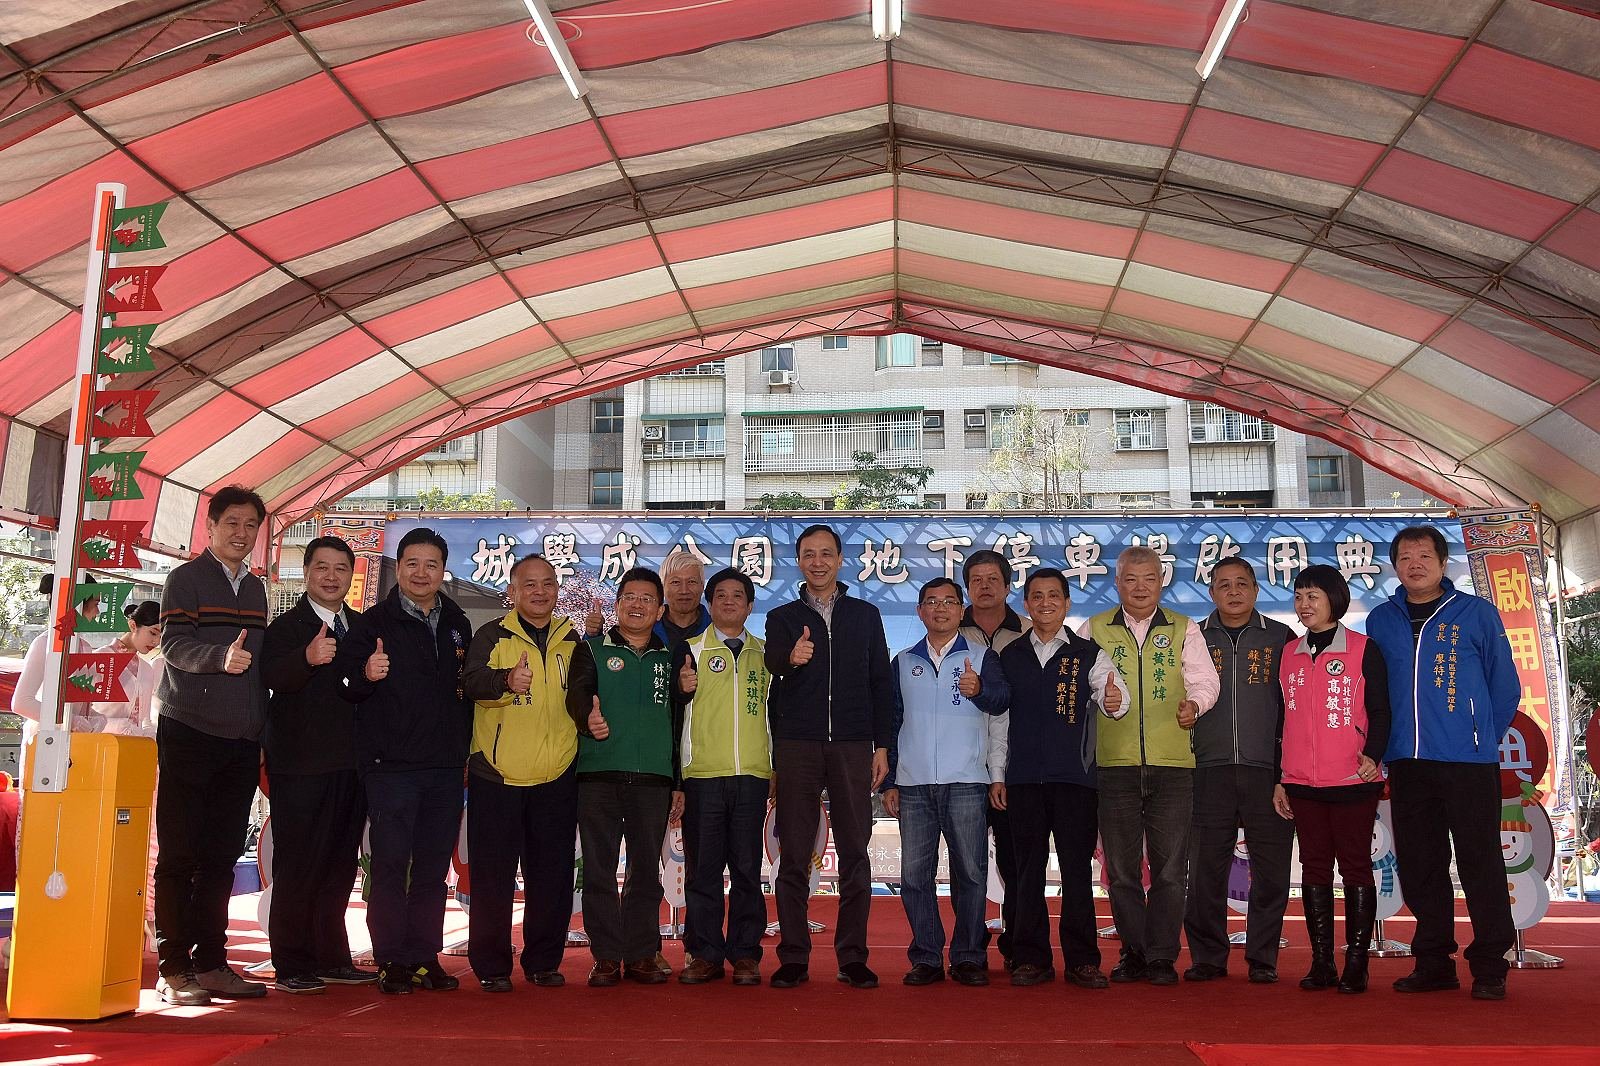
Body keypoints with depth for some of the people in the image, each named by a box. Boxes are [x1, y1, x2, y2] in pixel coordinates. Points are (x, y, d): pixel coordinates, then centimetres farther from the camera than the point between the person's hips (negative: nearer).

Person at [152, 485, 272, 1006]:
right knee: (179, 854, -1)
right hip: (189, 733, -5)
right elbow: (173, 643, -13)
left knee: (222, 855, 7)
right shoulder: (187, 578, 0)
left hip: (242, 740, 5)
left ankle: (210, 961, 13)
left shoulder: (256, 588, 17)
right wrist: (220, 656, -32)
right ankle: (174, 967, 4)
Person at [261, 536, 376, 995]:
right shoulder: (286, 626, -3)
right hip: (301, 764, -5)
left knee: (340, 866, 11)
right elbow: (273, 677, -23)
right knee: (297, 867, -2)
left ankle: (332, 958, 20)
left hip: (350, 764, 5)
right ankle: (292, 966, 5)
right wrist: (308, 658, -41)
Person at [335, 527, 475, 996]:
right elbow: (346, 688, -4)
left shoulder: (457, 624, 13)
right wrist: (366, 675, -24)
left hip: (445, 765, 4)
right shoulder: (373, 623, 0)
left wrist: (464, 746, 10)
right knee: (390, 863, -4)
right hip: (390, 763, -4)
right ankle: (392, 962, 4)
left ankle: (425, 958, 16)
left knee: (433, 867, 8)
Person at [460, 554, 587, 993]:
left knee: (552, 877, 8)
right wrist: (506, 680, -38)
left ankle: (544, 962, 21)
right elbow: (472, 681, -20)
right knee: (493, 877, 2)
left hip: (556, 776, 3)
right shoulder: (492, 636, -1)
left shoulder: (570, 640, 11)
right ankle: (491, 965, 15)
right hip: (496, 774, -3)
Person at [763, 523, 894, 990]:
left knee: (854, 854, 2)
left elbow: (881, 684, 12)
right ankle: (793, 958, 7)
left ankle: (853, 957, 8)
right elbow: (772, 659, -12)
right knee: (794, 855, 1)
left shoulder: (866, 615, 13)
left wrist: (881, 746, 3)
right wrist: (791, 657, -36)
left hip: (852, 746, 1)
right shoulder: (782, 617, 10)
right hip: (796, 746, 0)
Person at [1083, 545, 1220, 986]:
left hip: (1172, 764, 0)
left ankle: (1162, 957, 9)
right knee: (1121, 866, 6)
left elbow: (1204, 679, 4)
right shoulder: (1094, 630, 11)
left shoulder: (1184, 630, 11)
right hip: (1114, 763, 1)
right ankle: (1132, 953, 17)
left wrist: (1194, 702, -17)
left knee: (1169, 866, 0)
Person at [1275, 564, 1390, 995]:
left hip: (1352, 781, -4)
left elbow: (1380, 711, -3)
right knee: (1314, 869, 7)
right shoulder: (1289, 654, 12)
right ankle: (1322, 963, 12)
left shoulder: (1363, 649, 0)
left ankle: (1356, 964, 7)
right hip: (1301, 783, 4)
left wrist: (1373, 754, -20)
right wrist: (1279, 779, 12)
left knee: (1355, 869, 1)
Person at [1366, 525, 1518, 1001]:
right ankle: (1433, 962, 18)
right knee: (1419, 865, 8)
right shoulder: (1381, 620, 11)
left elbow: (1504, 686, 5)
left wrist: (1483, 738, 4)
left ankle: (1490, 967, 6)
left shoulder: (1477, 613, 2)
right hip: (1406, 762, 4)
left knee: (1480, 862, -2)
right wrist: (1386, 744, 11)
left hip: (1468, 762, -3)